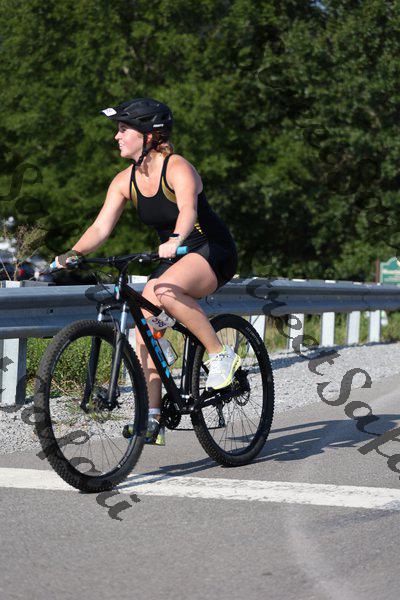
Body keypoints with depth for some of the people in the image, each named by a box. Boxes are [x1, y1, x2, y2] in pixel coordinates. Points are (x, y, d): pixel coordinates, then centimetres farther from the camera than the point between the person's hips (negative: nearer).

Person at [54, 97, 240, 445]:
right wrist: (73, 254, -26)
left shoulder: (177, 168, -20)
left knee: (164, 291, -35)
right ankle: (152, 419, -6)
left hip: (213, 251, -7)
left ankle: (221, 355, -18)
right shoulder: (125, 181, -1)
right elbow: (101, 227, -9)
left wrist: (175, 240, -58)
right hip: (175, 258, 7)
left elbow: (188, 210, -38)